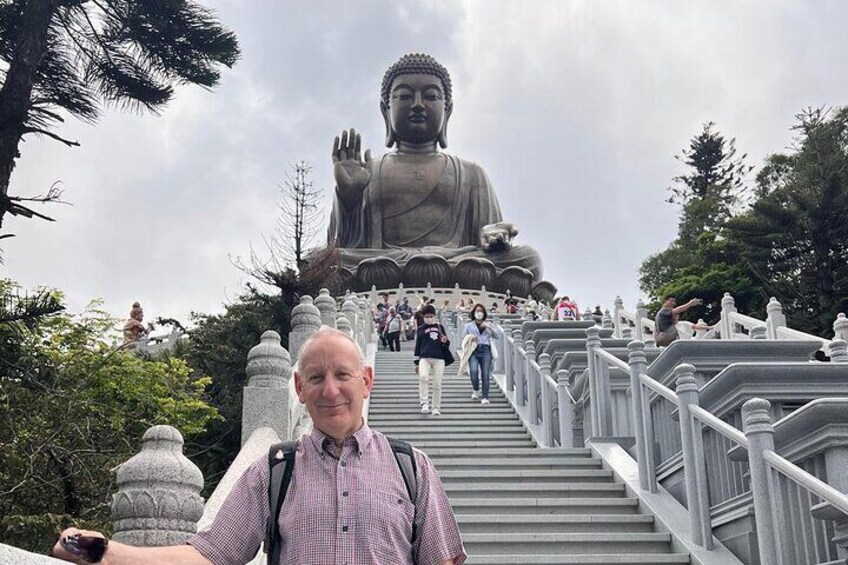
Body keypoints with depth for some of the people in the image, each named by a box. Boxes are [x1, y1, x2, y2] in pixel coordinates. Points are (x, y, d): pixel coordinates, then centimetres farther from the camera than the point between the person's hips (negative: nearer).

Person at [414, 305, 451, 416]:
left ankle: (436, 408, 9)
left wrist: (445, 341, -8)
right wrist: (417, 363, 12)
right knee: (423, 377, -27)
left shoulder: (440, 327, 12)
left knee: (437, 384, -1)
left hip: (439, 359, 1)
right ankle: (425, 403, -26)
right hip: (424, 358, -1)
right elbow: (417, 346, 15)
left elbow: (447, 344, 17)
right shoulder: (421, 329, 11)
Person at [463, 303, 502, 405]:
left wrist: (489, 328, -3)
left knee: (485, 374, -9)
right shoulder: (469, 326, 17)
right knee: (473, 371, -21)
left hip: (485, 350, 1)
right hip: (473, 351, -1)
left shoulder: (489, 325, 18)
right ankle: (475, 390, 7)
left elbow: (498, 336, 8)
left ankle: (485, 397, -4)